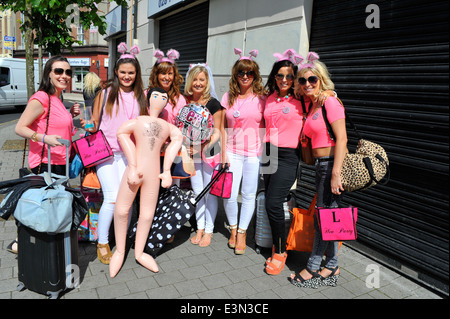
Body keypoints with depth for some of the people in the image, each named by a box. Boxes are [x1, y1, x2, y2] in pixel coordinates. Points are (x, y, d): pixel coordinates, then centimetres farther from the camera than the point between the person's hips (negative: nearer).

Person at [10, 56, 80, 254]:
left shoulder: (57, 99, 13)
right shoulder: (41, 98, -15)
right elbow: (20, 128, -17)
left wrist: (70, 115, 8)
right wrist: (44, 138, -32)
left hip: (59, 163, 9)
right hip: (44, 164, -9)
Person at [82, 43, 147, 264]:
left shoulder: (141, 96, 10)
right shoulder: (105, 93, 4)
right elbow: (95, 123, 7)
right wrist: (88, 126, -11)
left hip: (129, 154, 2)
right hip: (105, 151, -2)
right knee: (112, 198, -12)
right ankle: (102, 243, 7)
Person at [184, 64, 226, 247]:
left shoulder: (213, 103, -9)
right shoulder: (185, 101, 4)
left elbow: (217, 132, -7)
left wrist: (202, 147, -19)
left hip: (210, 151, -4)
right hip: (193, 152, 4)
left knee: (210, 192, 4)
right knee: (197, 191, 12)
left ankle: (209, 231, 19)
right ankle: (200, 229, 26)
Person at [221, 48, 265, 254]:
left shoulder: (262, 98, 0)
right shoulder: (228, 97, 9)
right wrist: (223, 153, 3)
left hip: (255, 153, -2)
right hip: (232, 152, 2)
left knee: (249, 195, 5)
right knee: (229, 195, -2)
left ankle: (242, 233, 25)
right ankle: (233, 228, 26)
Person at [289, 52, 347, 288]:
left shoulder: (330, 102, -11)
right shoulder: (310, 105, 14)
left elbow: (341, 139, -17)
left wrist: (336, 173, -22)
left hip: (332, 164, -9)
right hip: (321, 165, 9)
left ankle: (313, 269, 12)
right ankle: (331, 268, 25)